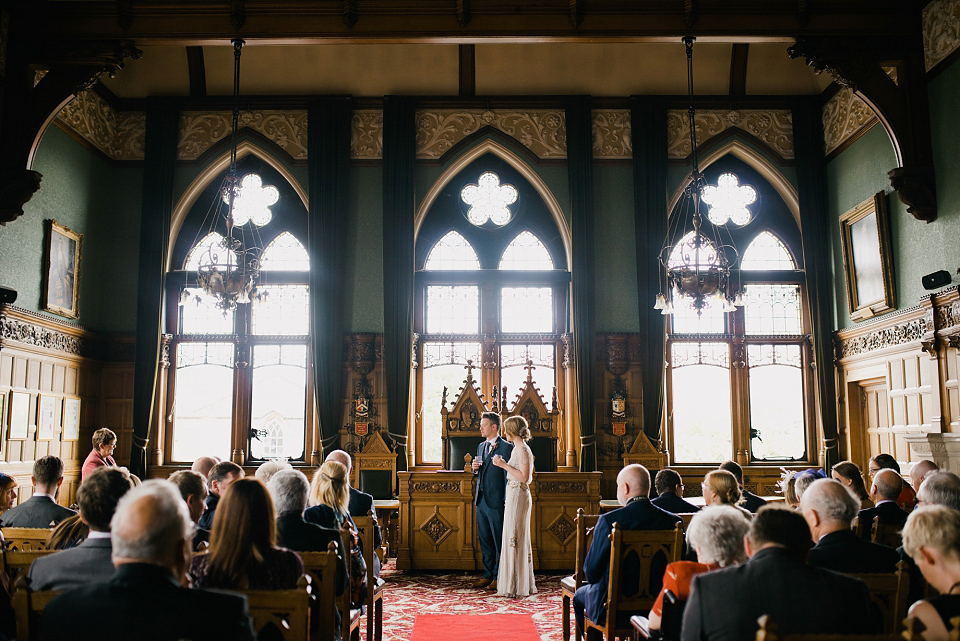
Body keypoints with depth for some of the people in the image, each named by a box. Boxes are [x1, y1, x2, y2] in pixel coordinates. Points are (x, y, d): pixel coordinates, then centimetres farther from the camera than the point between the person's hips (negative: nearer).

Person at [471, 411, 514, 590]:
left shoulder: (506, 447, -9)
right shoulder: (481, 446, 15)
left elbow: (508, 476, -11)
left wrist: (506, 501, -15)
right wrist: (475, 469, 1)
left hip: (496, 501, -8)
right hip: (481, 500, 8)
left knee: (499, 540, 1)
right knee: (484, 540, 13)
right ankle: (488, 575, 22)